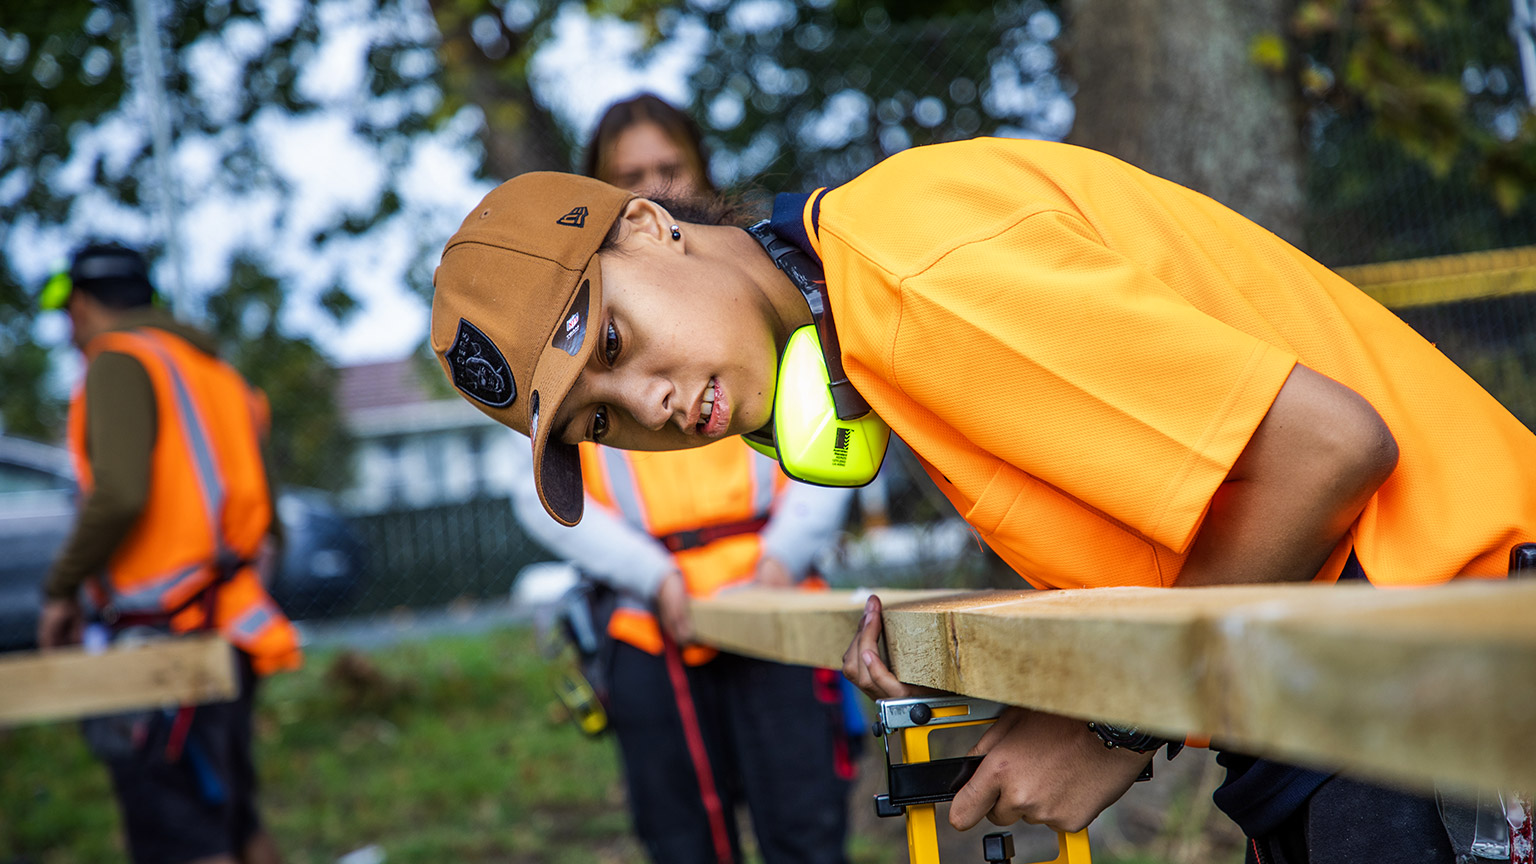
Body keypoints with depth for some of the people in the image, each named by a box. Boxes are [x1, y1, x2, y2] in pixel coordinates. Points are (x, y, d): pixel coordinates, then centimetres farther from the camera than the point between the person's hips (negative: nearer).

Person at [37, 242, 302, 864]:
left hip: (168, 638, -9)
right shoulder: (217, 374, 22)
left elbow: (119, 494, -21)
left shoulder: (120, 362, -5)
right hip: (226, 630, 9)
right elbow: (268, 528, 20)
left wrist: (61, 588, -9)